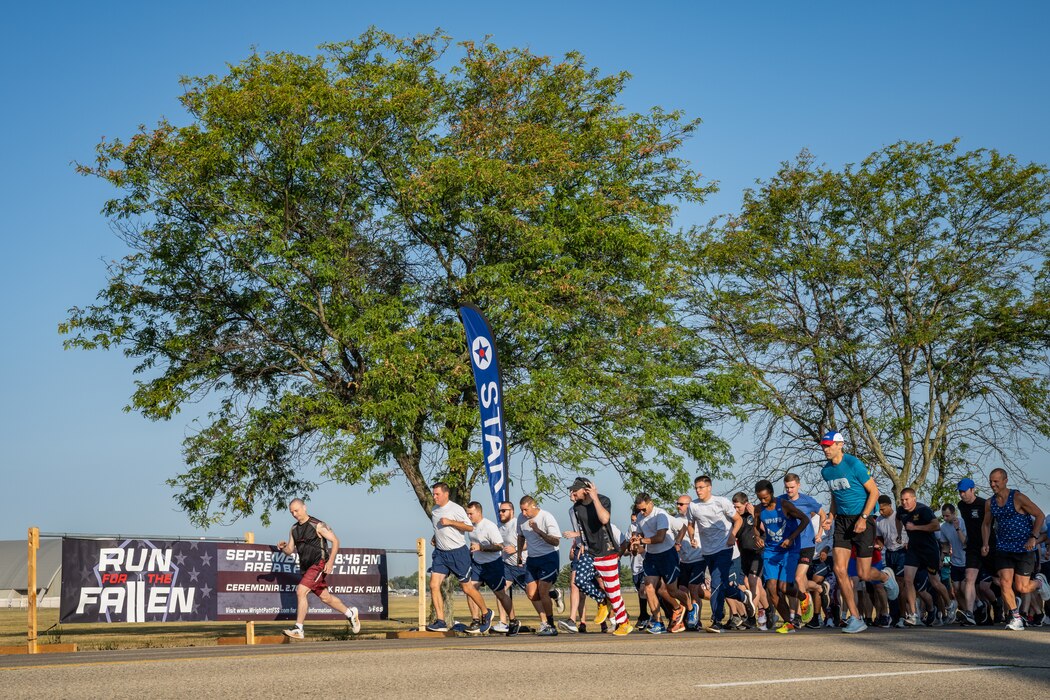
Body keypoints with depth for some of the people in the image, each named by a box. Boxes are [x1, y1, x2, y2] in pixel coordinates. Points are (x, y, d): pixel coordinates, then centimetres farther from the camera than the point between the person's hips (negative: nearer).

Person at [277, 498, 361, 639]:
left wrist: (330, 562, -17)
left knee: (301, 591, -21)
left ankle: (298, 630, -17)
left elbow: (335, 541, -9)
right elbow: (290, 550, 14)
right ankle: (350, 613, 36)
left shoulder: (317, 525, -10)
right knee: (325, 597, 15)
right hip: (306, 567, 8)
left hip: (319, 564, -8)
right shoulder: (294, 529, 11)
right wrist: (282, 547, -9)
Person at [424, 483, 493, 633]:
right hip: (440, 553, 6)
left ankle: (486, 613, 25)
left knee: (467, 587, 3)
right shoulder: (433, 510, 9)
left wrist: (450, 522, -20)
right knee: (434, 585, -10)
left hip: (458, 552, -6)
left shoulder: (456, 509, -12)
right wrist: (435, 538, 8)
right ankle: (440, 622, -8)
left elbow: (470, 527, -13)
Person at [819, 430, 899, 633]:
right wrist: (830, 517, 8)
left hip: (862, 519, -6)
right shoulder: (826, 471, 7)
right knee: (839, 570, -8)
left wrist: (863, 518, -18)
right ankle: (856, 619, -1)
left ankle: (885, 577, 33)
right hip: (842, 520, 6)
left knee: (863, 575, -4)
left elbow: (874, 491, -11)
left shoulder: (853, 464, -13)